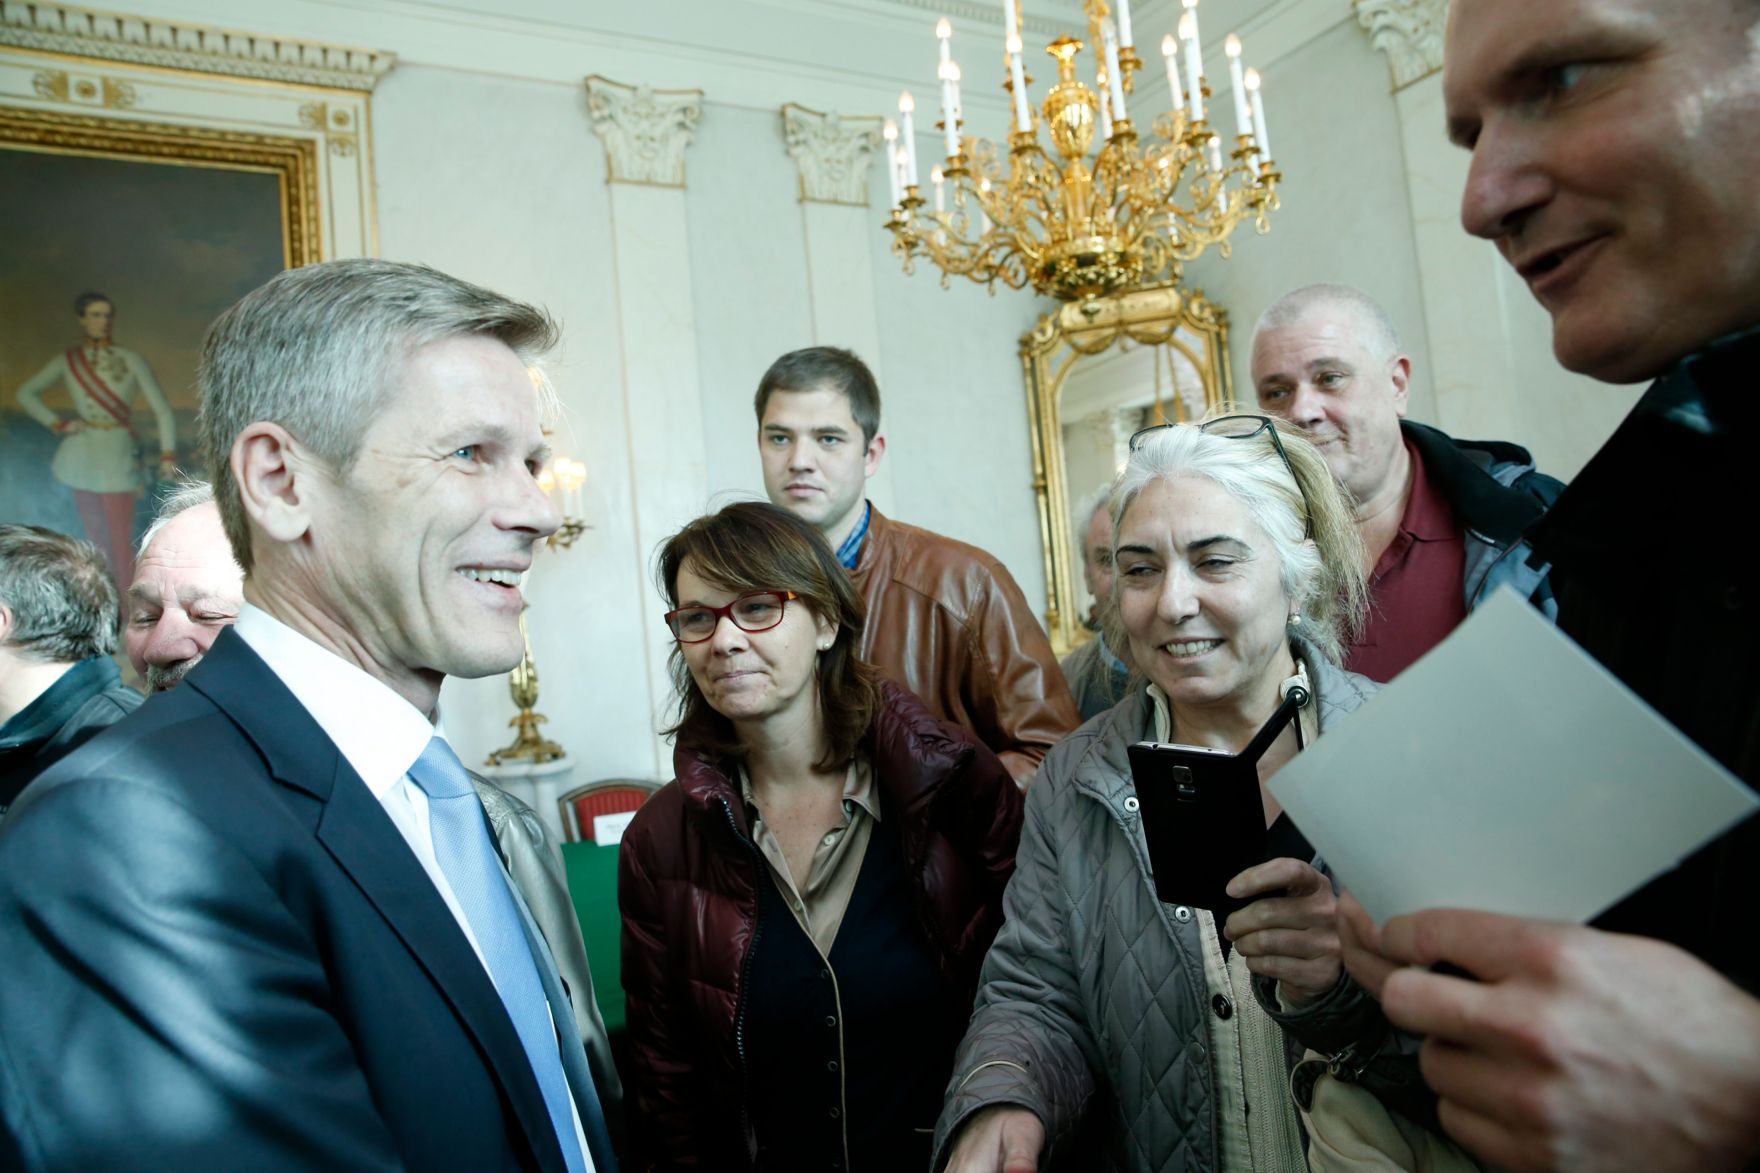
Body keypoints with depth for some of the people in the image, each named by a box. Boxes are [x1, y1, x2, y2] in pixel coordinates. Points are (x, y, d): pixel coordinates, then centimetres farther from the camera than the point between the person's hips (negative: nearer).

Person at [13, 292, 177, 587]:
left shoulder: (132, 360, -3)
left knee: (121, 540, -4)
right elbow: (25, 393, 13)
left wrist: (168, 455, -14)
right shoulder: (67, 361, 3)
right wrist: (57, 424, -3)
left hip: (118, 457, -2)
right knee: (97, 537, 7)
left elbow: (162, 409, -4)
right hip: (82, 456, 2)